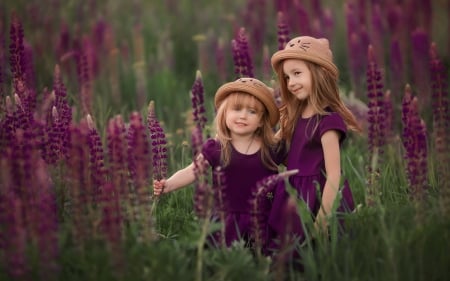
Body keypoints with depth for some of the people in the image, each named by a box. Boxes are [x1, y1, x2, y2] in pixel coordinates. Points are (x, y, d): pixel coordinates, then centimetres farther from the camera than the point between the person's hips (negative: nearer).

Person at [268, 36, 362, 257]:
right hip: (296, 198, 8)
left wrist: (322, 220, -21)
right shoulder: (295, 117, 9)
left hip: (318, 198, -8)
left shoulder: (328, 121, -17)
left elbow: (333, 177, -19)